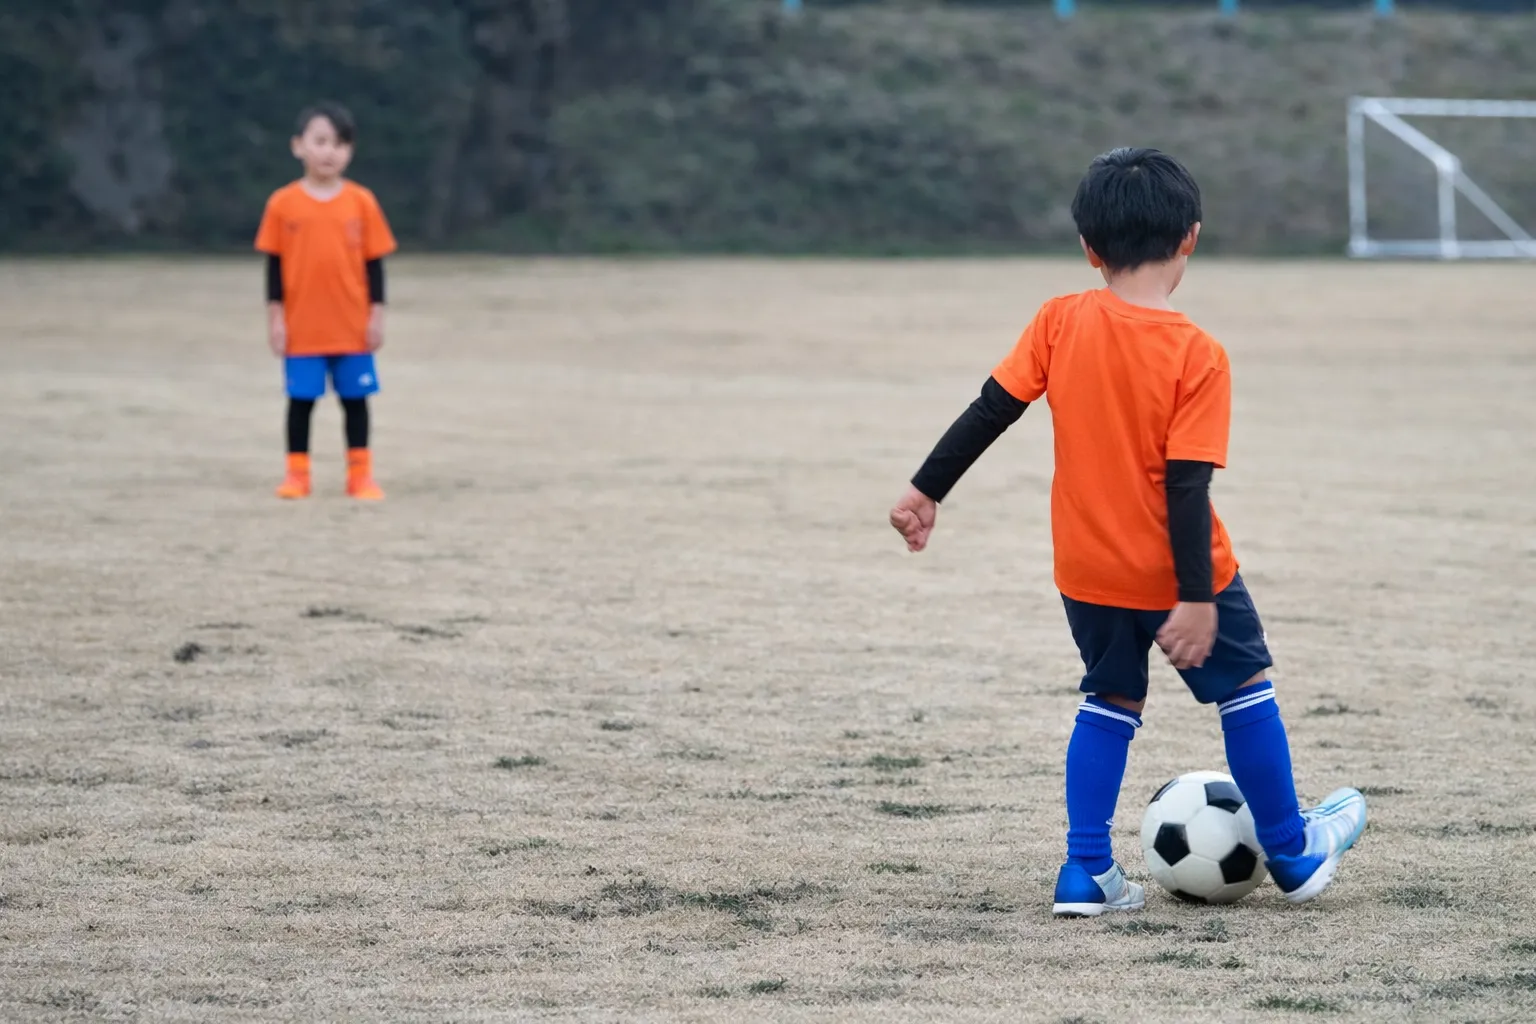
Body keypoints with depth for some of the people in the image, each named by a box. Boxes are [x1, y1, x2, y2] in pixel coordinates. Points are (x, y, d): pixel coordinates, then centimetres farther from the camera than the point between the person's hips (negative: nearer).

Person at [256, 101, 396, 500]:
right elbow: (275, 264, 1)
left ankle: (360, 474, 15)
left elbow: (374, 262, 3)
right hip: (302, 327, -1)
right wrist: (275, 317, -3)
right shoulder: (283, 203, -3)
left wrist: (377, 314, 0)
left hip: (352, 327, 1)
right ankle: (297, 473, 15)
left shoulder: (361, 202, -1)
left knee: (355, 398, 8)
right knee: (301, 399, 5)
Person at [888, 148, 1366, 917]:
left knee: (1111, 702, 19)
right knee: (1246, 687, 16)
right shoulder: (1196, 355, -18)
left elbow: (989, 411, -5)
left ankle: (1086, 872, 12)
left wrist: (927, 490, 5)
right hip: (1174, 574, -4)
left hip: (1087, 570, 4)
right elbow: (1187, 485, -21)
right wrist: (1195, 599, -20)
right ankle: (1291, 852, 27)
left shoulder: (1060, 324, -8)